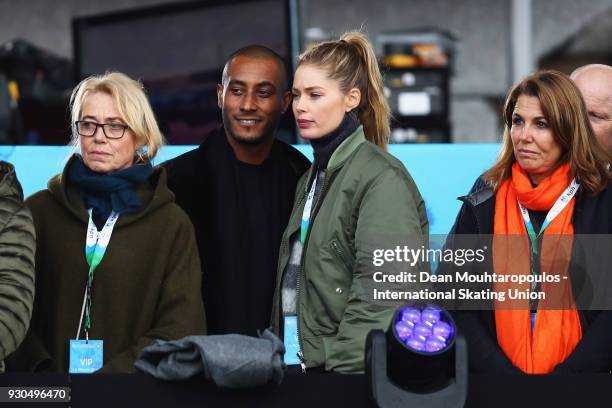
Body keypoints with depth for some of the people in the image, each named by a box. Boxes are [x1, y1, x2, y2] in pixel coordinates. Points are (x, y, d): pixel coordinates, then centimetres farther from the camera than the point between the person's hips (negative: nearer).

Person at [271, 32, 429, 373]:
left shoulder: (382, 179, -11)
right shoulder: (312, 179, 15)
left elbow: (380, 299, -19)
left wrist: (345, 367, -23)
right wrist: (281, 356, 7)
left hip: (360, 365, -7)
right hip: (299, 358, 8)